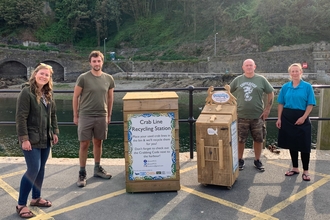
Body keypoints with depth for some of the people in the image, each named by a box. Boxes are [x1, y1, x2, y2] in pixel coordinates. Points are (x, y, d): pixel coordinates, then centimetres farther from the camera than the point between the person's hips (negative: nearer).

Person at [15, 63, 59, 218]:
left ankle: (36, 198, 29)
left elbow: (53, 114, 18)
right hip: (32, 139, -8)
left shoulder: (48, 94, 10)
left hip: (45, 139, 8)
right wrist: (24, 138, -20)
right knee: (33, 169, -10)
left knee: (41, 168, 14)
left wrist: (54, 132, 12)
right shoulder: (27, 92, -13)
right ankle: (21, 205, 4)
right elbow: (21, 117, -17)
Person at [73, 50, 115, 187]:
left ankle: (97, 169, 29)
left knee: (98, 143, 13)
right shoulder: (83, 78, -6)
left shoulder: (108, 79, 4)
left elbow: (110, 98, 13)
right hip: (85, 116, -3)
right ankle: (82, 173, 11)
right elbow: (75, 97, -1)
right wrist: (75, 116, -1)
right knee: (84, 145, 1)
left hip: (102, 116, 3)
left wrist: (109, 115, 14)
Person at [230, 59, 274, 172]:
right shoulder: (237, 80, 3)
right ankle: (240, 160, 23)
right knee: (240, 140, 5)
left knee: (258, 139, 8)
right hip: (241, 116, 0)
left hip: (258, 116, 0)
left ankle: (257, 161, 26)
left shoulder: (261, 80, 2)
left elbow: (271, 93, 7)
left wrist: (267, 109, 1)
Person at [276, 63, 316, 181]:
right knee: (292, 144, 12)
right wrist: (279, 118, 1)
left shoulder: (307, 86, -3)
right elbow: (281, 104, 7)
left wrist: (304, 117, -15)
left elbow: (310, 104, -5)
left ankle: (305, 171, 13)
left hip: (302, 118, -3)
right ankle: (295, 168, 25)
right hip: (287, 118, 3)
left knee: (304, 145, 0)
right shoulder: (285, 87, 4)